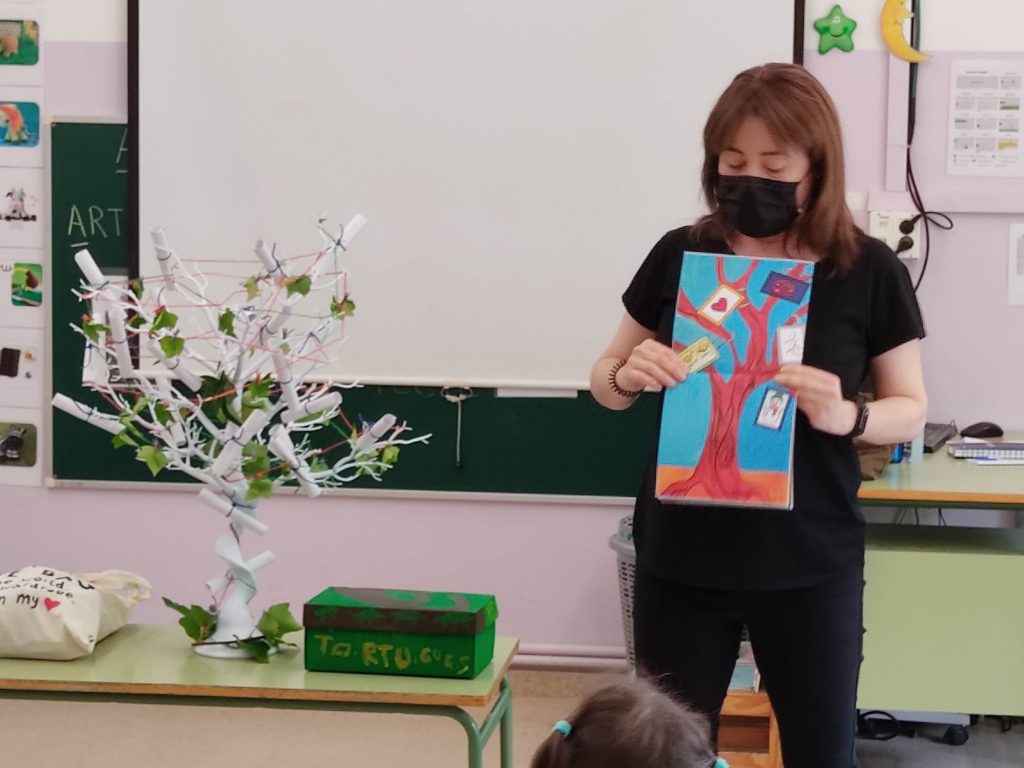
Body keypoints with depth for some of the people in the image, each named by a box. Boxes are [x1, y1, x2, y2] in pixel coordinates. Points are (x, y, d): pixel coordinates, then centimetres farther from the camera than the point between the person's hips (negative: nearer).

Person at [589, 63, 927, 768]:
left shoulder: (870, 271, -5)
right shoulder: (679, 255, -1)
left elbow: (912, 409, 1)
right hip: (682, 558, 1)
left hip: (811, 564, -1)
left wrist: (845, 415, -20)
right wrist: (628, 374, -15)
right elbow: (607, 381, 9)